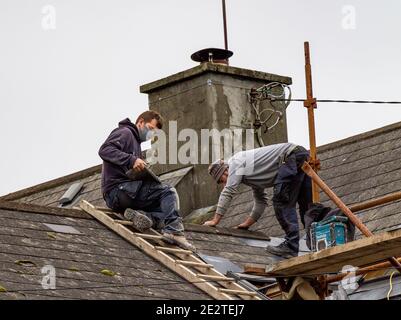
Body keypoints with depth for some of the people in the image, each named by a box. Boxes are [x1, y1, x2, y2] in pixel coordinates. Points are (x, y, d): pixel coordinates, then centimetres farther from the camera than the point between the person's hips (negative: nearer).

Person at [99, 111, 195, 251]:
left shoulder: (136, 141, 31)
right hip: (117, 190, -10)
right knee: (168, 192, -18)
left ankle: (141, 215, -23)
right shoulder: (125, 132, 1)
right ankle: (174, 231, -29)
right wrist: (131, 160, -28)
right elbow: (105, 150, -19)